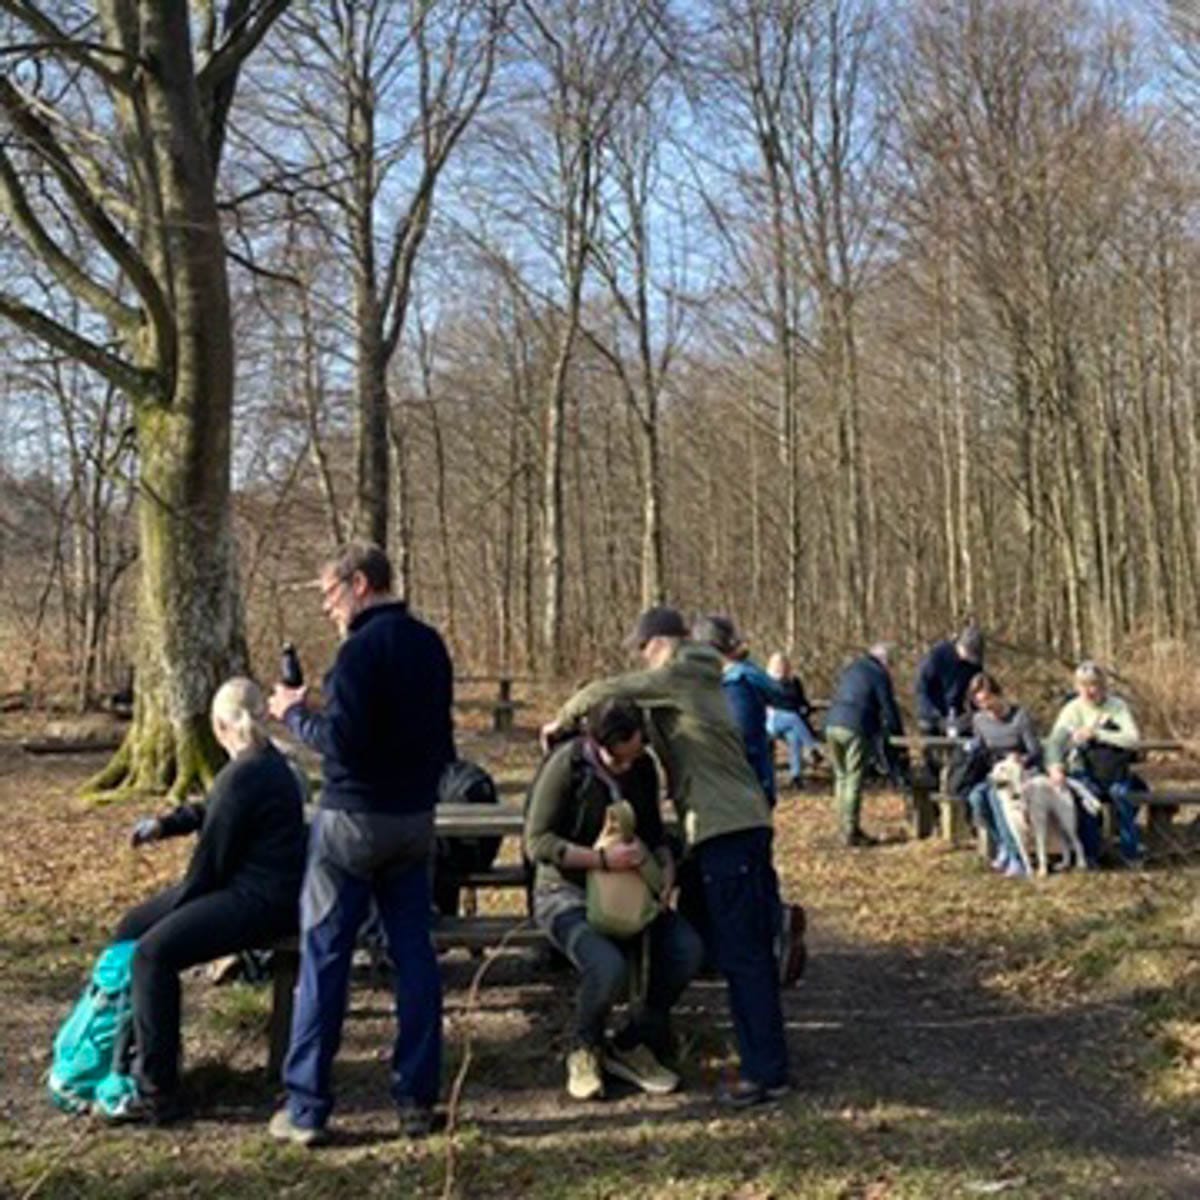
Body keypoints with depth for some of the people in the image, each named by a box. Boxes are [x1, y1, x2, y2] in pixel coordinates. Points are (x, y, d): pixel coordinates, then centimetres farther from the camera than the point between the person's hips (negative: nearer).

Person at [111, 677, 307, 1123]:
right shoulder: (268, 761, 12)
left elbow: (211, 858, -15)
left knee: (154, 952, -25)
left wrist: (175, 909, -3)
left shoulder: (243, 776, -20)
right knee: (131, 929, 13)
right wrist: (165, 824, 17)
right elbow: (211, 813, 30)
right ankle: (127, 1056, 25)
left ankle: (157, 1094, -21)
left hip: (260, 901, -11)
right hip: (247, 889, 11)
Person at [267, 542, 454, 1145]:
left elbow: (342, 741, -20)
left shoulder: (362, 648, -15)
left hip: (354, 819, -7)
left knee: (323, 958, 2)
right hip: (415, 818, 7)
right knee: (414, 954, 9)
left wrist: (294, 713, -5)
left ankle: (306, 1108, 6)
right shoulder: (430, 644, 9)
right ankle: (418, 1099, 13)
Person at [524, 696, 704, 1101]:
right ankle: (584, 1052, 1)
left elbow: (653, 830, 17)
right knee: (608, 967, -33)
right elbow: (537, 842, -20)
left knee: (687, 948, -19)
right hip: (567, 895, -6)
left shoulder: (643, 768, 1)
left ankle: (631, 1045, 2)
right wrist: (602, 859, -30)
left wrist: (665, 862, -6)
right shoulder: (566, 765, -18)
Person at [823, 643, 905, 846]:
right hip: (856, 729, -7)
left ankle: (845, 827, 18)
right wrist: (898, 735, 8)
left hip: (832, 725, 7)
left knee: (841, 776, 15)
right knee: (854, 780, -3)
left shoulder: (851, 669, 22)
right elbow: (888, 707, -1)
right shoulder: (879, 674, 1)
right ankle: (851, 832, -3)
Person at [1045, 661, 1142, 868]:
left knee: (1120, 792, -31)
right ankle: (1089, 853, -17)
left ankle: (1130, 851, -13)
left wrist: (1096, 734, -22)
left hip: (1114, 771, 0)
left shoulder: (1117, 706, 0)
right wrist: (1055, 766, -32)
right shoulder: (1073, 709, 1)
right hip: (1083, 771, 0)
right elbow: (1055, 740, -12)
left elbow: (1133, 739, -14)